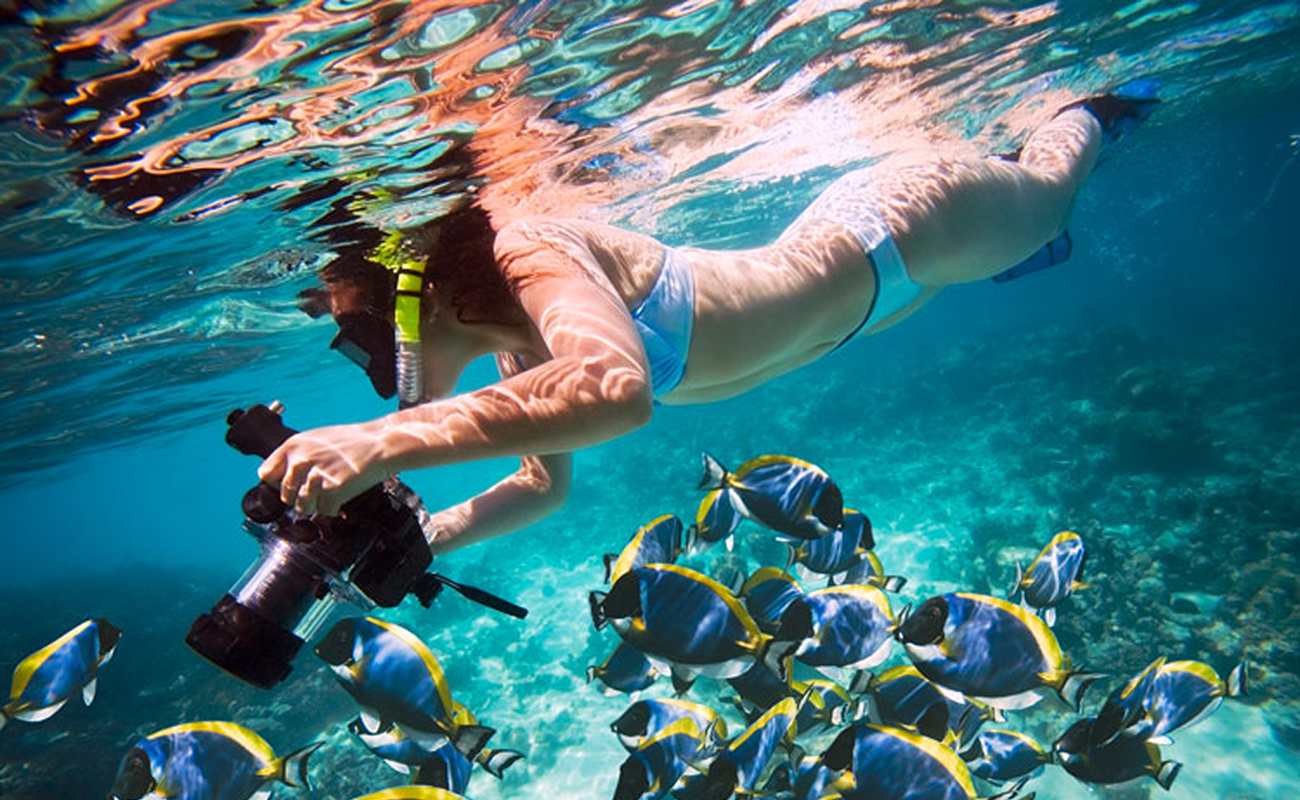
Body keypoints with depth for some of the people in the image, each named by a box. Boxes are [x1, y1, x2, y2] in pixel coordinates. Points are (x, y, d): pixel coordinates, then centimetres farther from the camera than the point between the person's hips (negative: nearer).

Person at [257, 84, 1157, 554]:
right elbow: (546, 484, 0)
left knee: (1046, 193, 27)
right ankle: (1044, 131, 65)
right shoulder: (519, 342, -11)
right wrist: (418, 539, -11)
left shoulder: (532, 257, -38)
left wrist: (391, 441, -59)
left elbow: (615, 386, -58)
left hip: (902, 222, -6)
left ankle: (1089, 112, 55)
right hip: (834, 243, 6)